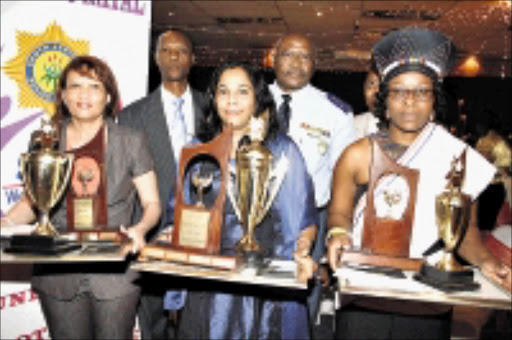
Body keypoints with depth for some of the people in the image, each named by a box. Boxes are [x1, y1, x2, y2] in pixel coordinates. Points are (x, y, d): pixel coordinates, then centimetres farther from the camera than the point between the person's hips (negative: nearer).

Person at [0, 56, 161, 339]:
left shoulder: (131, 142, 2)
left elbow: (152, 203, 3)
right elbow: (32, 200, 13)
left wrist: (139, 229, -17)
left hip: (114, 275, -1)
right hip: (58, 276, 2)